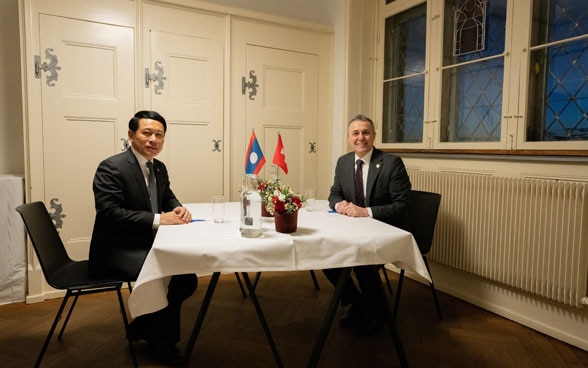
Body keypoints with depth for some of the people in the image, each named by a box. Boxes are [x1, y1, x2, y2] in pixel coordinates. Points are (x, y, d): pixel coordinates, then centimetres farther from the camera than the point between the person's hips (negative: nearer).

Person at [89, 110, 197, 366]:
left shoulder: (159, 168, 8)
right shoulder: (111, 167, -16)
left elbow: (167, 199, 19)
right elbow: (109, 213, -25)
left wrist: (178, 209, -6)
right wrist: (157, 219, -28)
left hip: (144, 245, 8)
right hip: (115, 250, -8)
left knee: (188, 275, -3)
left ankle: (143, 326, 19)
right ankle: (162, 340, 4)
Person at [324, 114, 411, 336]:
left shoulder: (392, 163, -13)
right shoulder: (343, 162, 4)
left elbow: (401, 206, -16)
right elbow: (334, 194, 12)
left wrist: (367, 212, -27)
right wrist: (339, 204, -13)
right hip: (354, 229, 6)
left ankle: (377, 313, 3)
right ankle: (354, 301, 12)